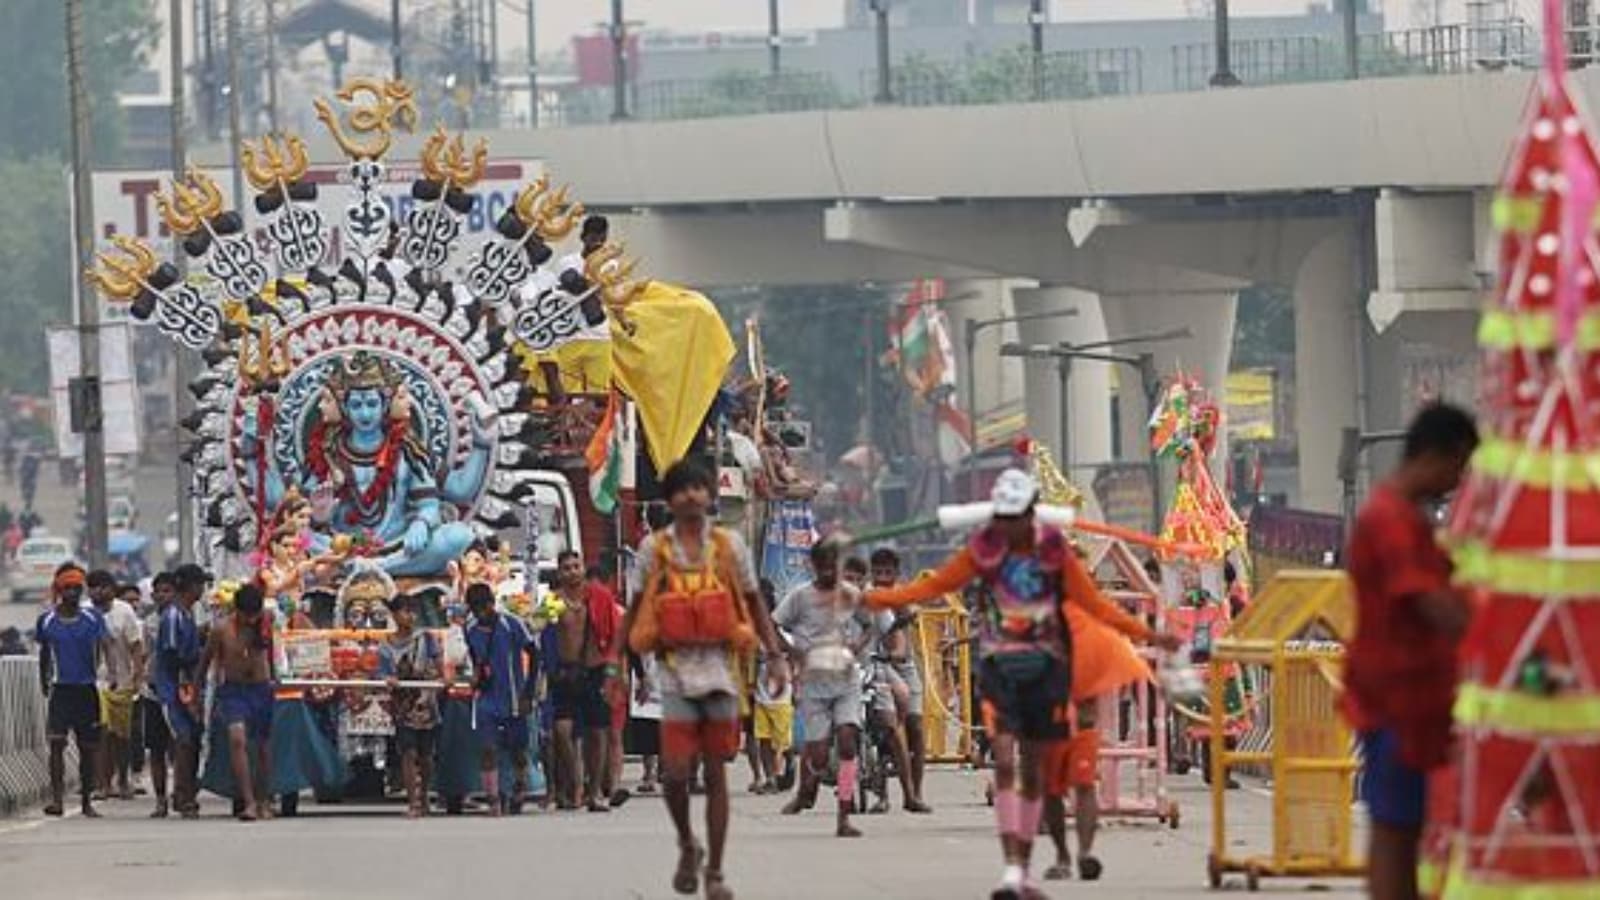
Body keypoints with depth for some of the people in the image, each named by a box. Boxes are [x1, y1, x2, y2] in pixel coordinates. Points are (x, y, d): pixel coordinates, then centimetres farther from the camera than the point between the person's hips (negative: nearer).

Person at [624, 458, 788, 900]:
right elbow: (635, 610, 8)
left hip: (720, 668, 1)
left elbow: (753, 603, 13)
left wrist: (774, 655, 4)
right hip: (676, 669, -1)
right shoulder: (654, 548, 4)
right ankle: (687, 845, 17)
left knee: (716, 774, 3)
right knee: (675, 772, -10)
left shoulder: (729, 545, 6)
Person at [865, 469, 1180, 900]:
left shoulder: (1054, 551, -1)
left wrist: (1147, 634, 2)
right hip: (998, 666, -1)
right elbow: (934, 586, 6)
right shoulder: (983, 549, -1)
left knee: (1033, 768, 7)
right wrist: (872, 599, 1)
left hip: (1044, 666, 1)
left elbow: (1094, 603, 6)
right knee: (1004, 762, -14)